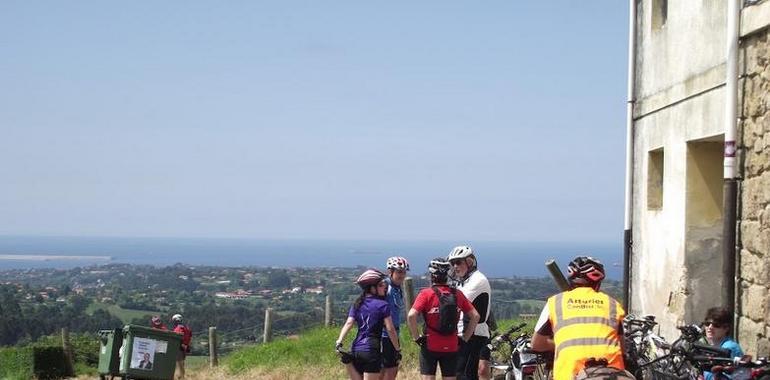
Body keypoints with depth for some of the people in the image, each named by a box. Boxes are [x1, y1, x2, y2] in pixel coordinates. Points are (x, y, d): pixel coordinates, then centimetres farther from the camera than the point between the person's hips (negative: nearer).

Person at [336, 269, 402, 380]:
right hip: (372, 350, -5)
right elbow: (390, 329, -5)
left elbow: (348, 323, -3)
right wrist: (398, 350, 3)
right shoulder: (382, 305, -3)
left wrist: (339, 342, -12)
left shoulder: (356, 305, 11)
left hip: (356, 349, 6)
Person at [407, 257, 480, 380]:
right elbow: (475, 316, 2)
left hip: (430, 346, -3)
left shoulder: (426, 294, -9)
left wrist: (416, 337, -10)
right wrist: (465, 338, 8)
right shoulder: (457, 294, 2)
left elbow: (411, 316, -21)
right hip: (451, 347, 3)